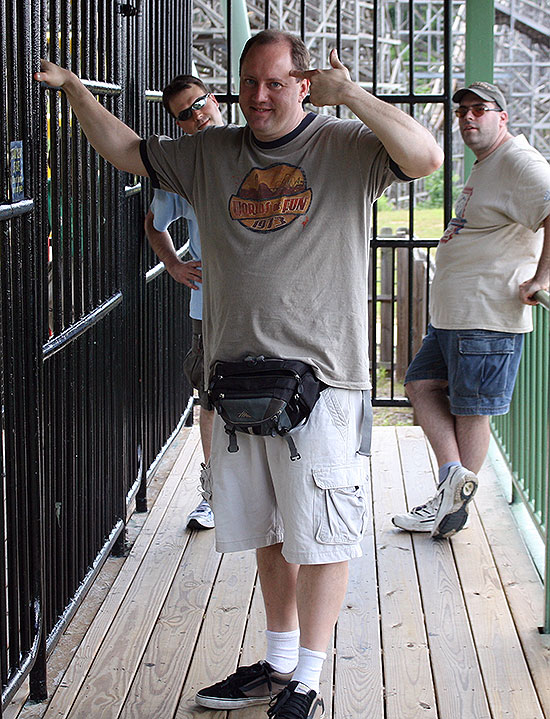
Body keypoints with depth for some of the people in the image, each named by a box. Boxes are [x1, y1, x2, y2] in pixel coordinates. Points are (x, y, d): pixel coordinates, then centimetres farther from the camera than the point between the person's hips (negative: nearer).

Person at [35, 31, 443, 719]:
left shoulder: (347, 145, -2)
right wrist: (72, 87, 13)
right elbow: (125, 150, 22)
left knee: (319, 535, 0)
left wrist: (350, 94, -26)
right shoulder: (209, 153, 12)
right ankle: (278, 661, 30)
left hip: (320, 378, -5)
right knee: (267, 531, 16)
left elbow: (425, 157, -19)